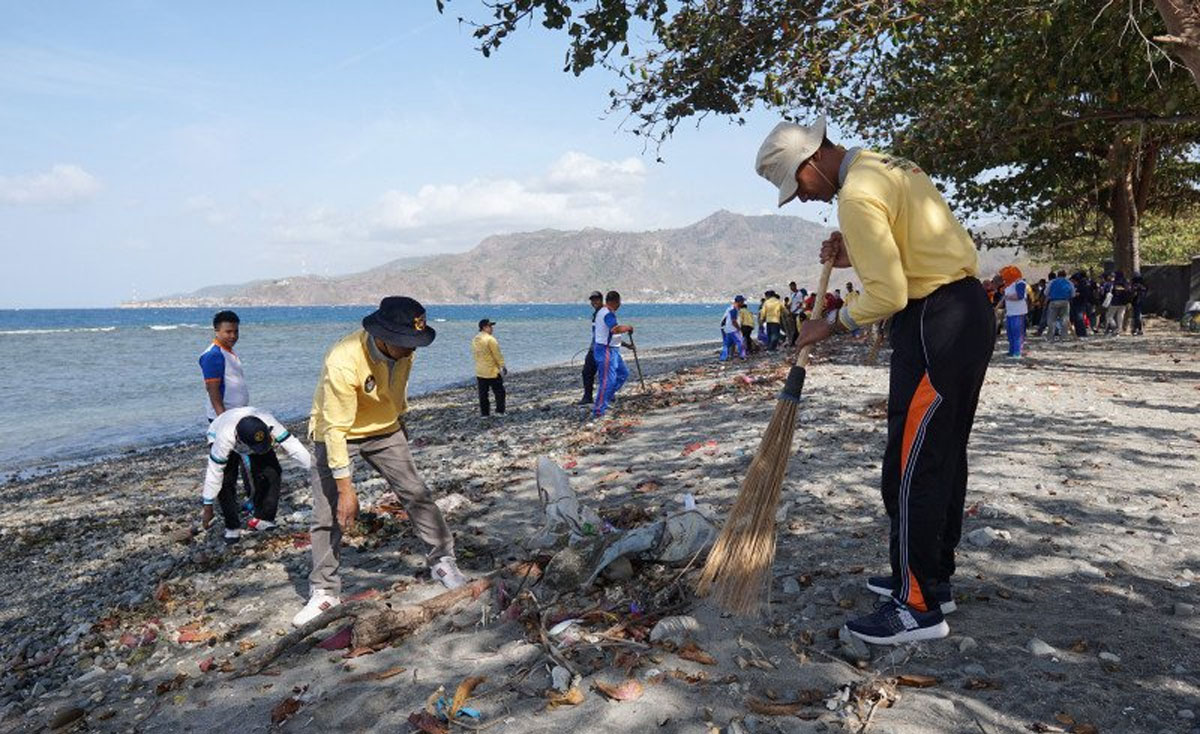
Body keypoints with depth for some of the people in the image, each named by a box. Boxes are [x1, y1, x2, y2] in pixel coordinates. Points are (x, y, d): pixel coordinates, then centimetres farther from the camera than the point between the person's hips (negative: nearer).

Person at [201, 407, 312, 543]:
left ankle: (262, 519, 2)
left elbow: (293, 446, -37)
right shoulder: (225, 438, -43)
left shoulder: (269, 423, -41)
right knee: (225, 482, -21)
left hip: (253, 435, 2)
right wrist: (208, 507, -25)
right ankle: (232, 527, -1)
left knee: (272, 473, -17)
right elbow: (214, 472, -33)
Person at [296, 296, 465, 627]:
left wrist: (399, 420, 22)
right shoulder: (343, 361, -35)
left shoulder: (402, 349, -16)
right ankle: (324, 592, 11)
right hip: (336, 434, -4)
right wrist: (345, 488, -29)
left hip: (384, 430, 5)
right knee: (329, 514, -3)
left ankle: (443, 561, 13)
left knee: (416, 493, 0)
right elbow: (336, 429, -31)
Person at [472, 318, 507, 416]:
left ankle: (484, 413, 13)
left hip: (479, 372, 7)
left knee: (483, 393, 10)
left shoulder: (475, 339, 7)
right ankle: (500, 411, 6)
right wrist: (503, 366, -8)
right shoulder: (490, 339, -17)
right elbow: (497, 355, -16)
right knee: (499, 392, 5)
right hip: (492, 371, -7)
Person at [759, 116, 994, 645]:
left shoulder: (856, 196, -16)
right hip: (969, 310, 11)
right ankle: (933, 577, 28)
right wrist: (858, 256, 12)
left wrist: (831, 326, -6)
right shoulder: (888, 165, 16)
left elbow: (886, 296, -21)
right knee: (943, 455, 16)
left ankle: (919, 607, 3)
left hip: (936, 324, -11)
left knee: (911, 467, -6)